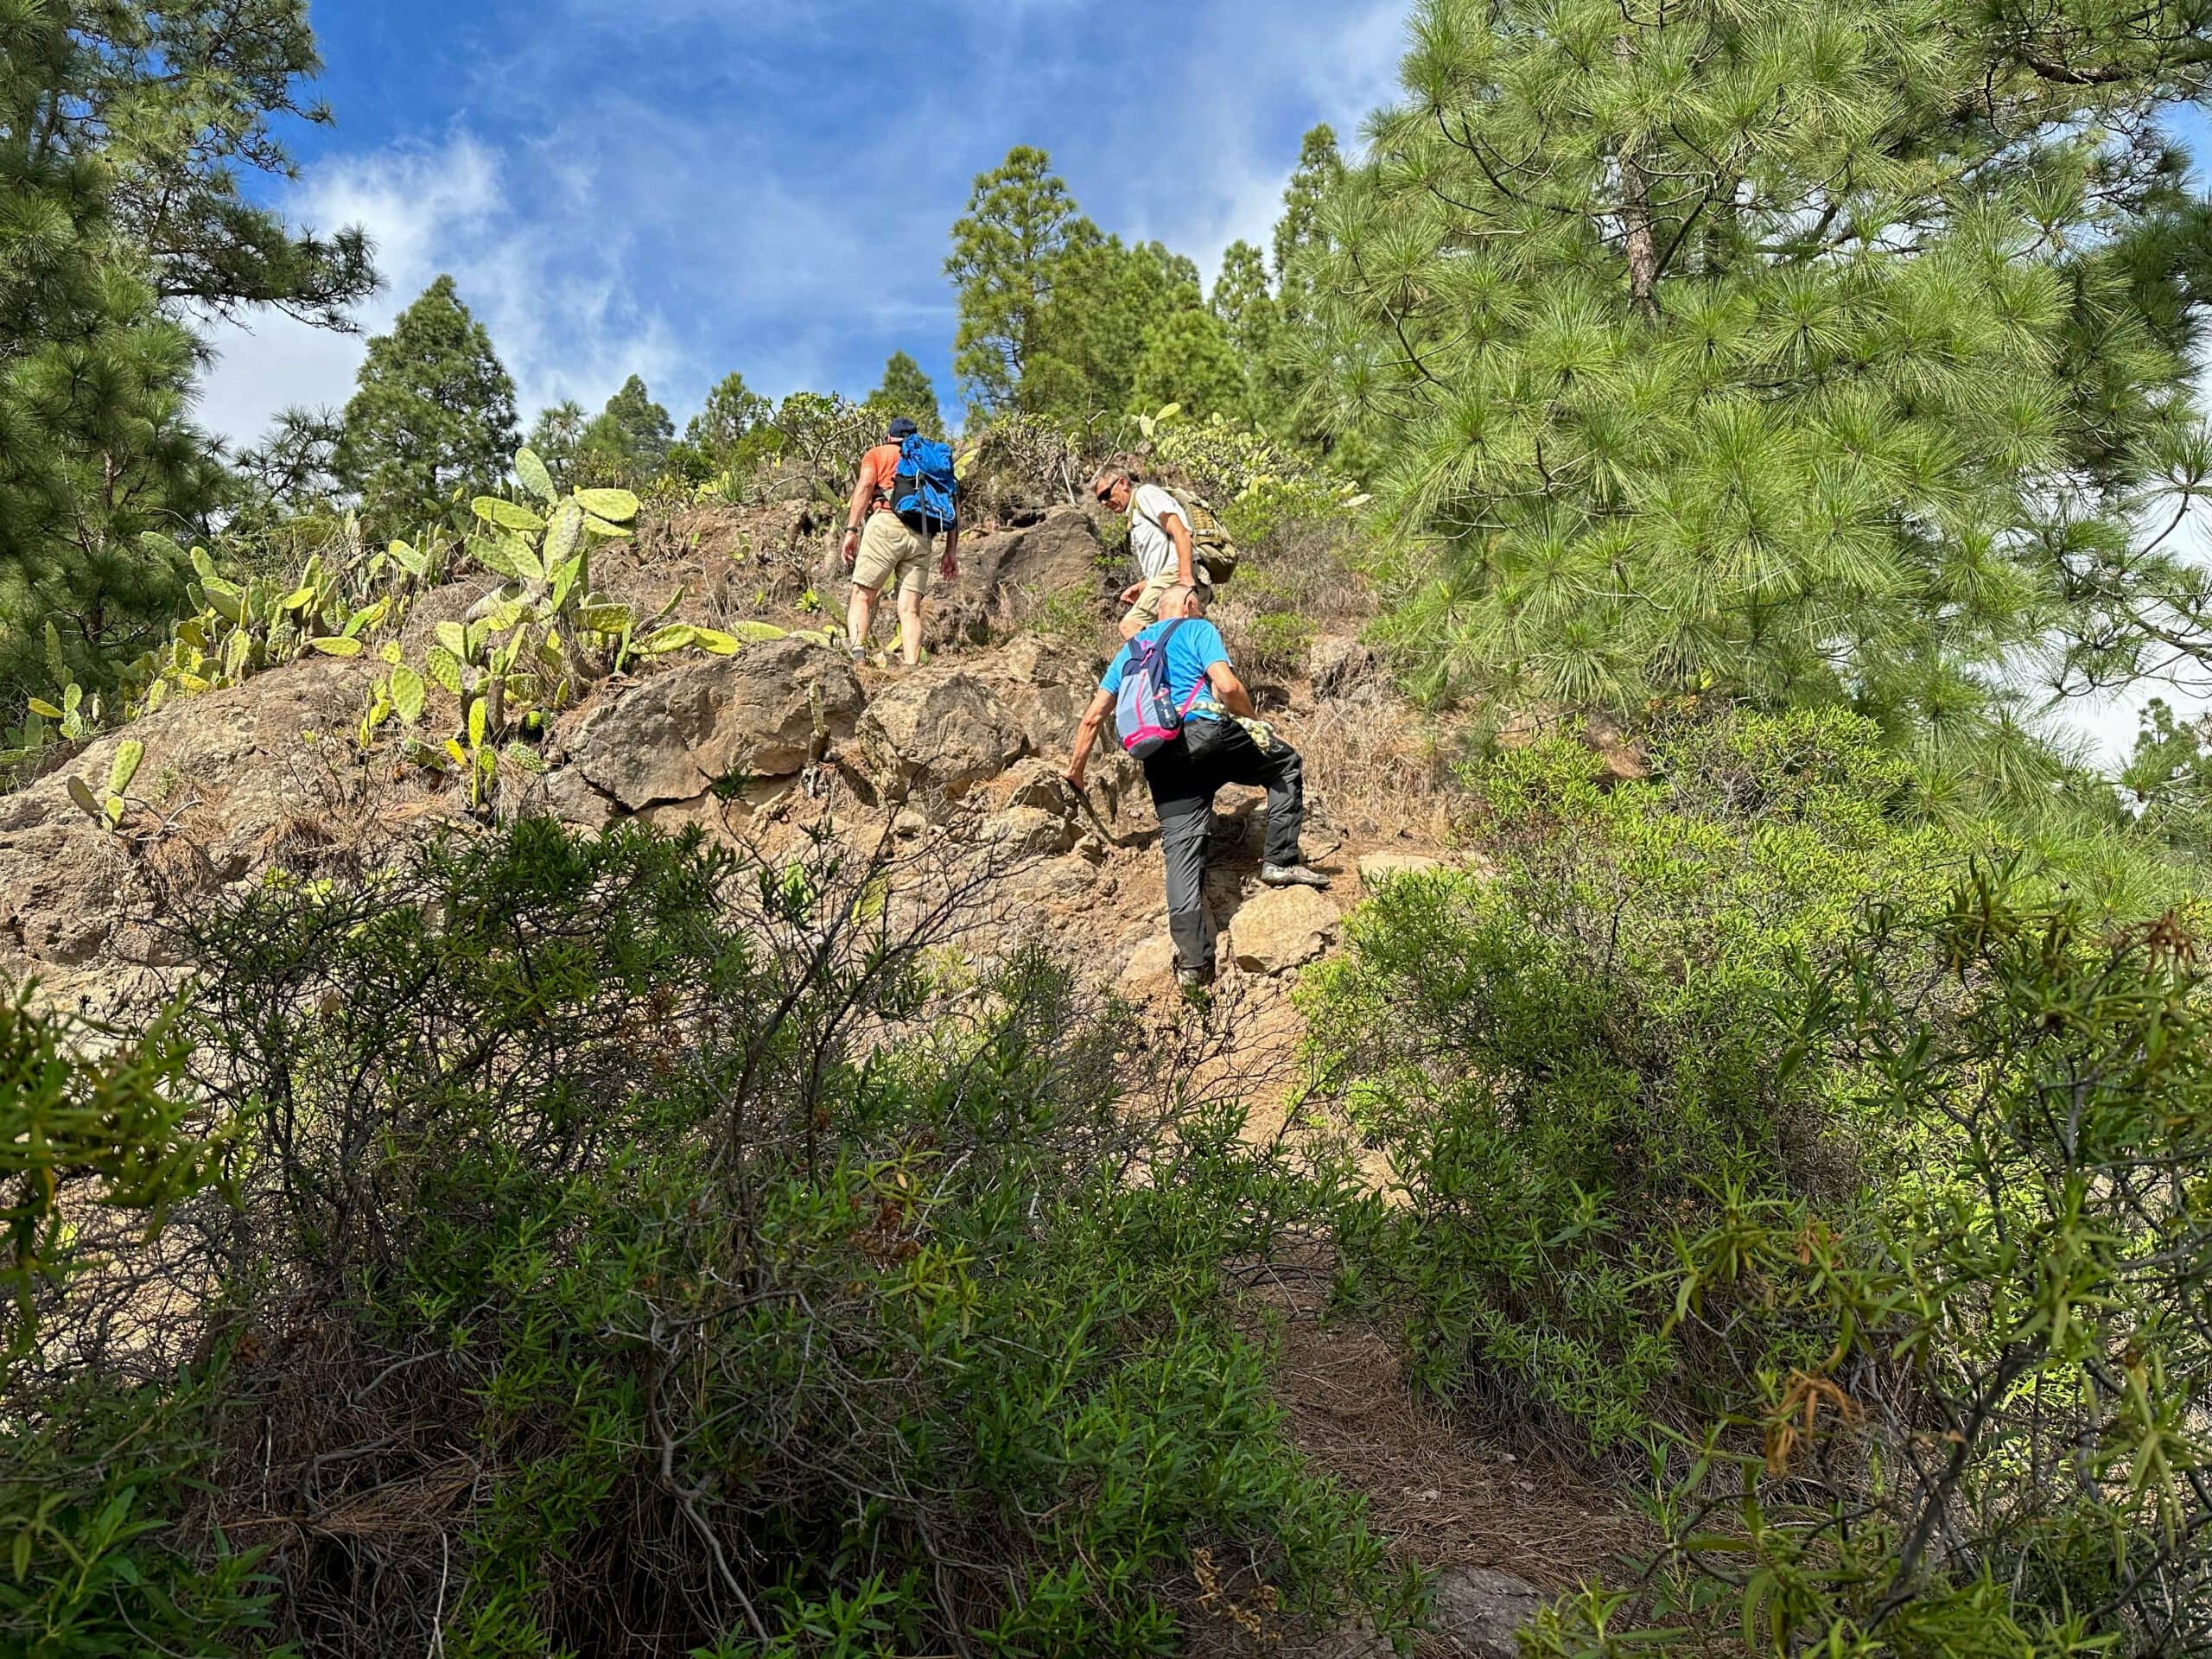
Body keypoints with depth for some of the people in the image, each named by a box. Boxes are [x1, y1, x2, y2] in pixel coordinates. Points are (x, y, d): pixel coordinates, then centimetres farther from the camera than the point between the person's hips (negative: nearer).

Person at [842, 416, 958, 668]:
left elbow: (865, 485, -1)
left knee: (862, 595, -1)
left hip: (886, 525, -3)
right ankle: (911, 670, -14)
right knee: (910, 609, 0)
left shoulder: (878, 453, 19)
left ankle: (857, 654, -23)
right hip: (922, 535, 3)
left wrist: (851, 529, -7)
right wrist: (951, 551, 13)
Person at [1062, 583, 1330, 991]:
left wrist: (1076, 768, 30)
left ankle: (1192, 962, -9)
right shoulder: (1198, 629, 12)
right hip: (1203, 731, -5)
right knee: (1286, 764, 17)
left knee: (1181, 850, 0)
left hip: (1159, 758, 5)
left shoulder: (1130, 648, 29)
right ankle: (1280, 861, 6)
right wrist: (1254, 723, 12)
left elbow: (1094, 716, 23)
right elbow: (1228, 685, -5)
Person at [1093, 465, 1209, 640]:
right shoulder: (1135, 515, 34)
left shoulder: (1145, 493, 6)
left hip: (1176, 575, -10)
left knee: (1131, 627, -23)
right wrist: (1140, 588, 15)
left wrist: (1186, 578, -21)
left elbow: (1180, 532, -10)